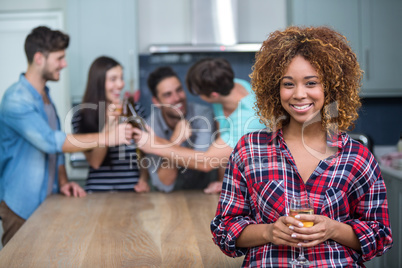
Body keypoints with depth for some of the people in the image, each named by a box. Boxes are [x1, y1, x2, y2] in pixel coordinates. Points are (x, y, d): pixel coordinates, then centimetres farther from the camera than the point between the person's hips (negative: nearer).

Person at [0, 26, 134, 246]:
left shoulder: (45, 96, 12)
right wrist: (106, 137, -30)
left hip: (47, 201, 8)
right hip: (22, 205, -8)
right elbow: (50, 141, -30)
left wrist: (63, 182, 1)